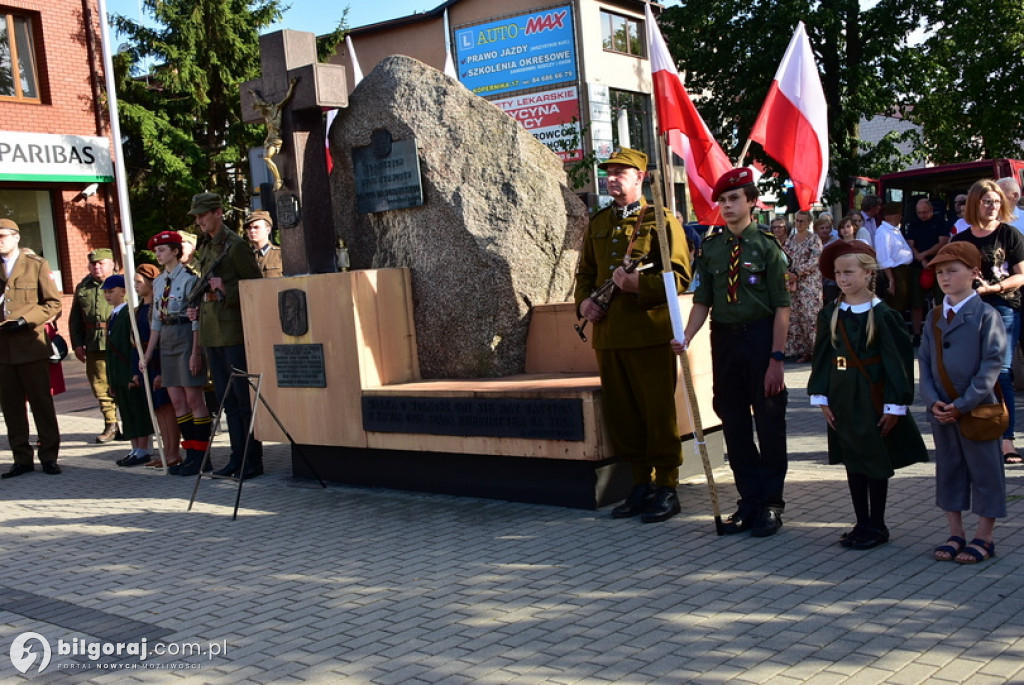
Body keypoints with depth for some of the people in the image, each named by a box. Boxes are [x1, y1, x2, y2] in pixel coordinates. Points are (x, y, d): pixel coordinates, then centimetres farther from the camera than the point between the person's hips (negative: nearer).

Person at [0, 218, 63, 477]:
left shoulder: (37, 265, 3)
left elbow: (53, 304, -1)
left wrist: (24, 321, -13)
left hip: (30, 344, -4)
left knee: (41, 402, 2)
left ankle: (49, 456, 9)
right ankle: (22, 459, 13)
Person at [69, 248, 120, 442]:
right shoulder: (82, 288, 16)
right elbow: (75, 319, 18)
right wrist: (77, 344, 9)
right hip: (94, 346, 5)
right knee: (101, 386, 6)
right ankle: (111, 426, 13)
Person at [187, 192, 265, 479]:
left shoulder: (236, 246, -8)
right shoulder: (204, 249, 16)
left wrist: (226, 288, -20)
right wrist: (197, 308, 10)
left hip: (234, 332, -8)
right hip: (211, 334, 8)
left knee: (244, 398, -3)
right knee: (227, 400, 11)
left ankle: (253, 460, 2)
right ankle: (237, 457, 18)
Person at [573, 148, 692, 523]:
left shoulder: (662, 221, -1)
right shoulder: (598, 223, 16)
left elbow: (680, 277, -8)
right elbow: (585, 271, 23)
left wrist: (638, 284, -22)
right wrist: (583, 300, 3)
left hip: (649, 333, -6)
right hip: (607, 334, 6)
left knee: (658, 413, -1)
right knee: (621, 414, 10)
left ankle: (667, 489, 10)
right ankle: (641, 485, 22)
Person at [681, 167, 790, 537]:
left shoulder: (766, 246, -7)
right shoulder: (710, 248, 6)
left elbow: (782, 307, -10)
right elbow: (702, 301, 6)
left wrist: (776, 358, -15)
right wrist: (685, 337, -11)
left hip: (761, 337, -4)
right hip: (724, 339, 5)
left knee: (769, 424, 4)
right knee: (734, 423, 10)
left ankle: (770, 504, 16)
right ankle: (749, 500, 23)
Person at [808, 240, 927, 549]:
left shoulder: (883, 315, -11)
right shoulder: (829, 314, 3)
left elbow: (899, 360, -10)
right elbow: (821, 357, 7)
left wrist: (895, 405, -13)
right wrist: (821, 398, 3)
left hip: (872, 396, -5)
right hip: (842, 397, 5)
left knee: (876, 461, 5)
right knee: (852, 460, 11)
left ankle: (877, 526, 18)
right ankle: (862, 523, 23)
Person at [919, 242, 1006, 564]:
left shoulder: (986, 316, -9)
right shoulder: (934, 318, 8)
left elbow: (991, 365, -13)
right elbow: (924, 361, 7)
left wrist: (964, 404, -18)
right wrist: (933, 401, -8)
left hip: (978, 410, -5)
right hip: (941, 411, 6)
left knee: (985, 472, 5)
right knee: (948, 470, 12)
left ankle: (983, 538, 16)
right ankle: (956, 534, 25)